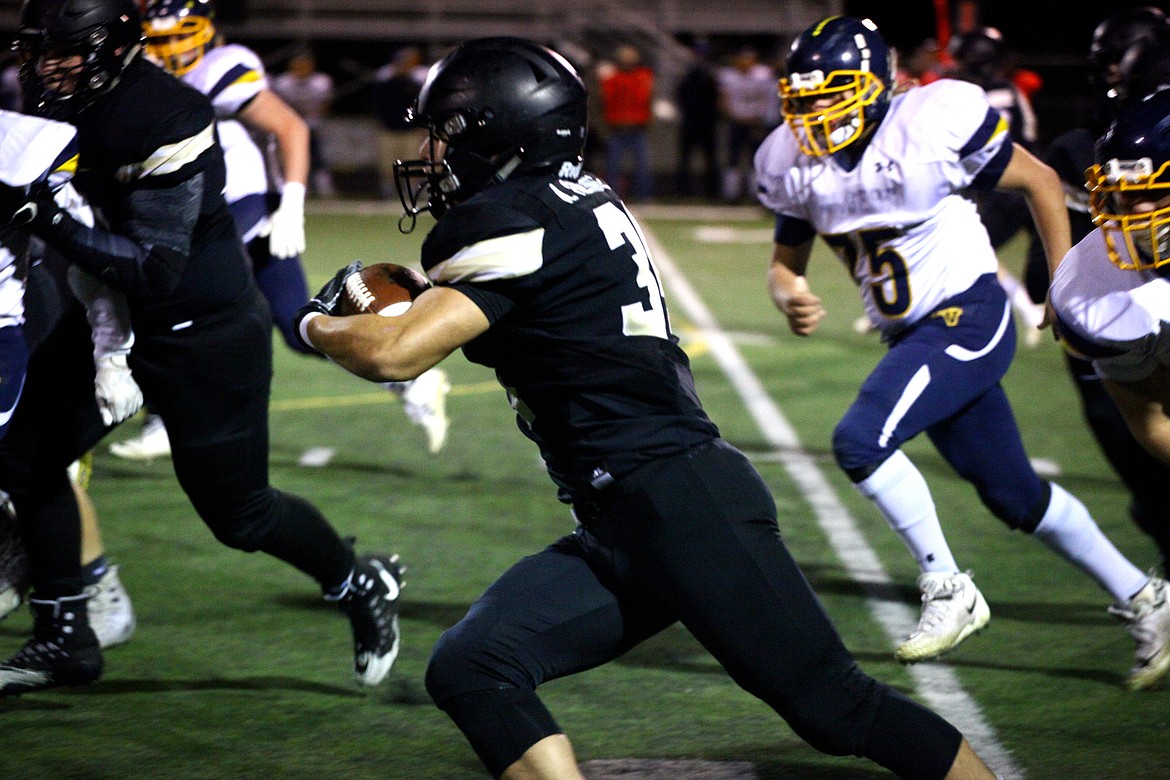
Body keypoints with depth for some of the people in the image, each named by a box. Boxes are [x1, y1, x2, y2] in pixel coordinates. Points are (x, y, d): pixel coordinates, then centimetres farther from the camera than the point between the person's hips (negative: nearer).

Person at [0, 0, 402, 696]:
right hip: (116, 318, 8)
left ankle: (363, 586, 30)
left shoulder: (167, 120, -30)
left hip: (206, 334, -8)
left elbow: (155, 270, -31)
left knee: (239, 513, 3)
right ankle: (65, 638, 16)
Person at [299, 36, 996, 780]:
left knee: (835, 707, -4)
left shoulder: (512, 218, -12)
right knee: (470, 671, -4)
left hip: (681, 505, -10)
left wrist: (319, 325, 1)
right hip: (620, 534, 10)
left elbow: (396, 354, -20)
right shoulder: (576, 203, 15)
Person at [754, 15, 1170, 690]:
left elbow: (1040, 181, -5)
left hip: (968, 317, -7)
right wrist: (792, 297, -12)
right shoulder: (793, 166, 0)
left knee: (861, 440, -22)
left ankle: (949, 591, -7)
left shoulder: (937, 124, -18)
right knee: (1015, 496, 12)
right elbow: (787, 260, 12)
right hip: (913, 334, 7)